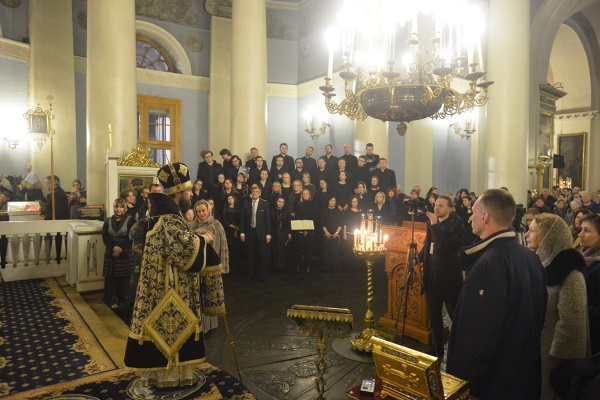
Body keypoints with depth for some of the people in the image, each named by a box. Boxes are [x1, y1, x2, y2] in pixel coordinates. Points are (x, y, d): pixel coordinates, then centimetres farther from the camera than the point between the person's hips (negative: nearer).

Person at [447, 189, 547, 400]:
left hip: (492, 381, -8)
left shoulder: (490, 262, -27)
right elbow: (538, 313, 12)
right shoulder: (530, 256, 2)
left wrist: (462, 380, -20)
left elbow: (482, 330, -29)